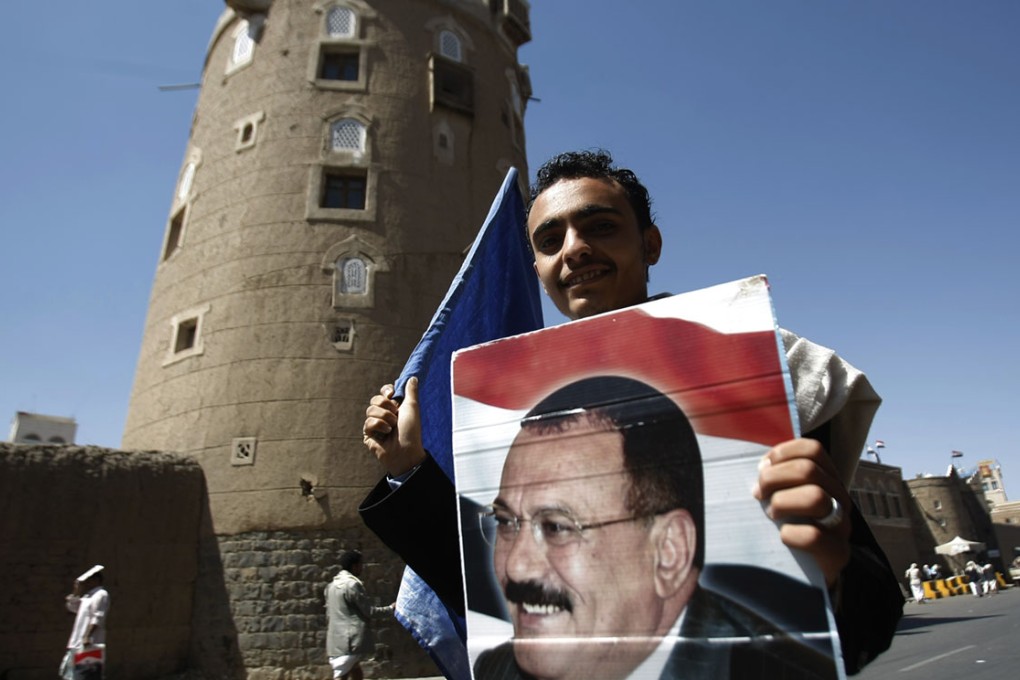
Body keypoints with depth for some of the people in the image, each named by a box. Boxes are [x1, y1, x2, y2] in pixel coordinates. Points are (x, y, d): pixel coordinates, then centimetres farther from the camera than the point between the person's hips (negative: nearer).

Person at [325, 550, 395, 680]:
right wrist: (390, 609, 2)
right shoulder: (352, 584, -15)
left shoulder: (332, 584, 12)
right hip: (350, 641, -9)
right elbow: (368, 611, -11)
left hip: (336, 640, 9)